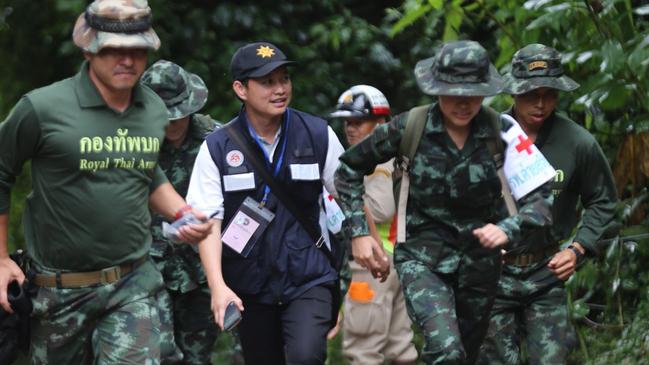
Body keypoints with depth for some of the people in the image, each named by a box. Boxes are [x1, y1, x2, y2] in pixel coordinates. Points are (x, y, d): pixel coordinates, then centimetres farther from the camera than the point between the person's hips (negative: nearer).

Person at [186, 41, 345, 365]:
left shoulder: (318, 135, -3)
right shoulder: (217, 147, -5)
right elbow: (209, 220, -10)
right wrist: (218, 286, -20)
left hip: (309, 279, -1)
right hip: (251, 286, 1)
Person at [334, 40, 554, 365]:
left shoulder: (500, 134, -8)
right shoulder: (410, 128, -11)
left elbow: (539, 198, -13)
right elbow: (348, 169, 2)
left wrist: (508, 229, -32)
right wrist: (359, 231, -5)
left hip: (479, 261, 3)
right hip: (423, 259, -3)